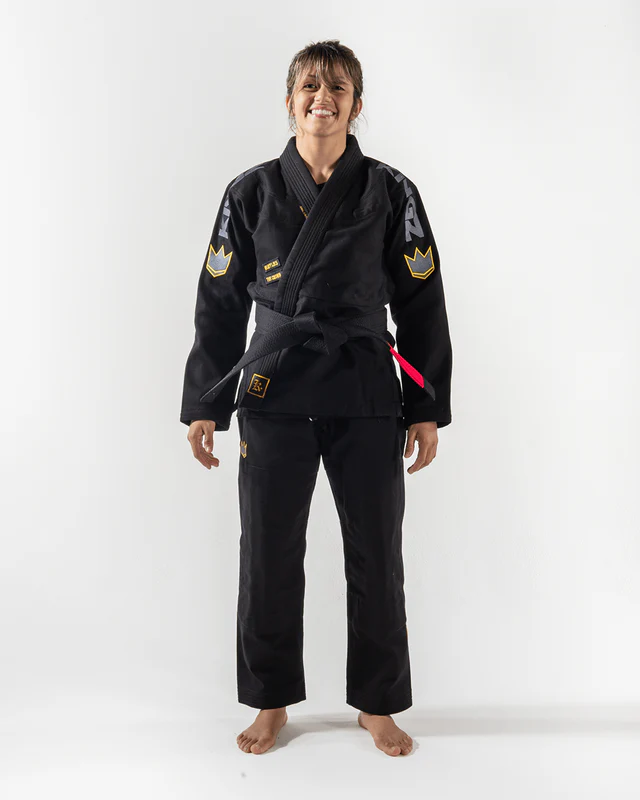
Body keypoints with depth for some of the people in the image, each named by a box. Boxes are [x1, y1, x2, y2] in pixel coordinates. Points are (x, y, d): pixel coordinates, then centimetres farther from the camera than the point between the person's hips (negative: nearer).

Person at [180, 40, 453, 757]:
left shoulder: (390, 193, 4)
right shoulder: (252, 192, 5)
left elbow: (421, 304, 5)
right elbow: (219, 304, 7)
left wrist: (428, 408, 1)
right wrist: (204, 404, 4)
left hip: (366, 396, 0)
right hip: (273, 393, 1)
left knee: (376, 555, 7)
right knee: (268, 556, 7)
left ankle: (377, 704, 28)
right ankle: (272, 703, 29)